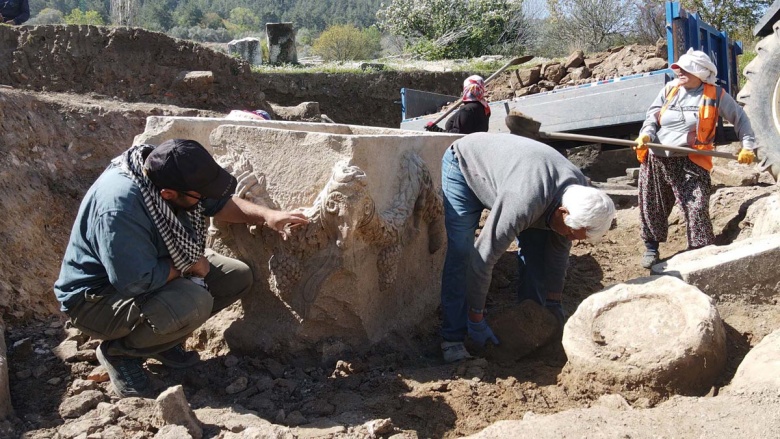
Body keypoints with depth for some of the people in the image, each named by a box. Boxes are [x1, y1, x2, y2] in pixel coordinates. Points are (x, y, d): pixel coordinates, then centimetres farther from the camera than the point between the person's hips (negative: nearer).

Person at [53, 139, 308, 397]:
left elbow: (219, 202, 5)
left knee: (238, 277, -1)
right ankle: (119, 351, -8)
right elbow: (137, 282, -35)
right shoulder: (120, 209, -37)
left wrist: (267, 216, -7)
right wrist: (190, 265, -20)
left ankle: (162, 336, 6)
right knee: (194, 304, -34)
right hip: (97, 298, -9)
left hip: (152, 268, 9)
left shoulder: (164, 171, -11)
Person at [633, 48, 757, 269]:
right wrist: (646, 134, -10)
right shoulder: (669, 89, 11)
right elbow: (652, 115, 10)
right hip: (655, 159, 4)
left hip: (688, 162, -3)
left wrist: (748, 145, 3)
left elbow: (740, 118, 11)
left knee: (696, 207, -13)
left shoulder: (715, 94, 3)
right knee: (651, 207, 10)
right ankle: (651, 246, 29)